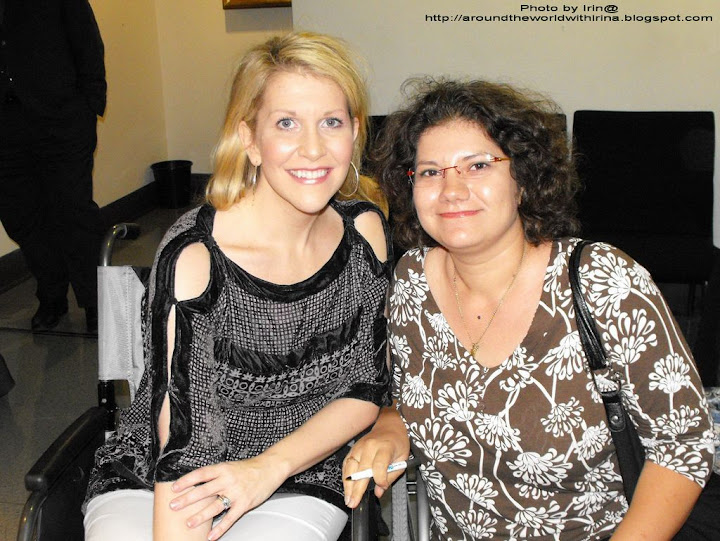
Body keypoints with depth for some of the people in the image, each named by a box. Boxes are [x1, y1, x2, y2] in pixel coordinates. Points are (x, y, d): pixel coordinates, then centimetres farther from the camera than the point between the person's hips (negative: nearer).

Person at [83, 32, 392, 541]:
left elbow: (368, 387, 0)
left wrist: (269, 467, -12)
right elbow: (180, 451, -19)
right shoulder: (195, 256, -19)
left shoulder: (364, 230, -6)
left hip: (296, 488, 2)